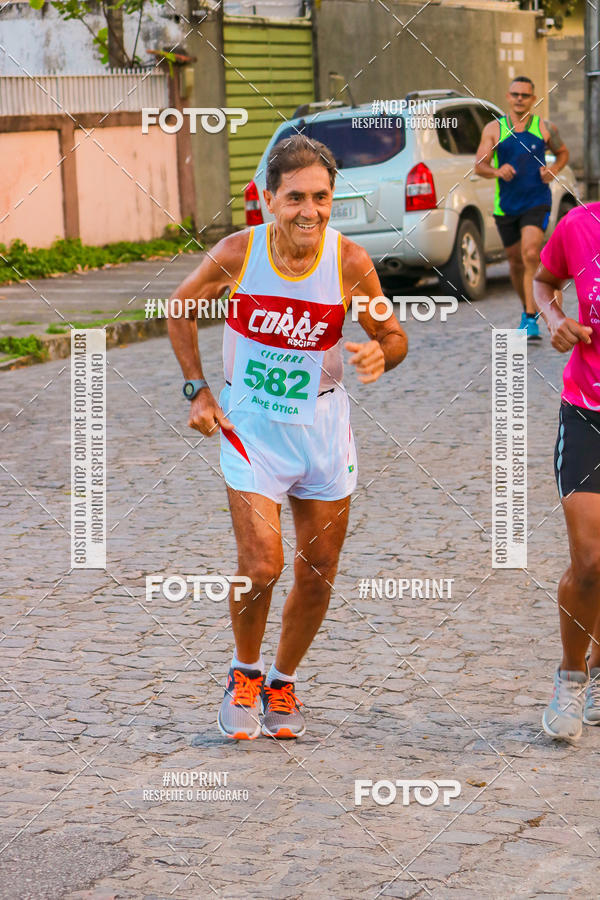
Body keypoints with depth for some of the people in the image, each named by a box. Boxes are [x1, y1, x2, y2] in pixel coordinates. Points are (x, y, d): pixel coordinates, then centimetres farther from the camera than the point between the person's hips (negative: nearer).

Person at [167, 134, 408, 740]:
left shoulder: (350, 263, -15)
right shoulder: (237, 253, -15)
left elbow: (394, 336, -3)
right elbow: (180, 309, 4)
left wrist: (380, 354, -27)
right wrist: (198, 391, -1)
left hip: (322, 425, 2)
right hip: (250, 426, -2)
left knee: (317, 575, 8)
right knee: (261, 567, -13)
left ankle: (283, 682, 32)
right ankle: (245, 673, 16)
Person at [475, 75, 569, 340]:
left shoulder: (545, 128, 3)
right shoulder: (494, 129, 3)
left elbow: (563, 153, 19)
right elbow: (479, 165, -4)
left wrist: (554, 170, -3)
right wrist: (497, 171, -26)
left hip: (537, 202, -2)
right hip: (506, 206, 2)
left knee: (530, 254, -21)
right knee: (515, 262, 13)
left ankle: (531, 319, -22)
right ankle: (528, 307, 37)